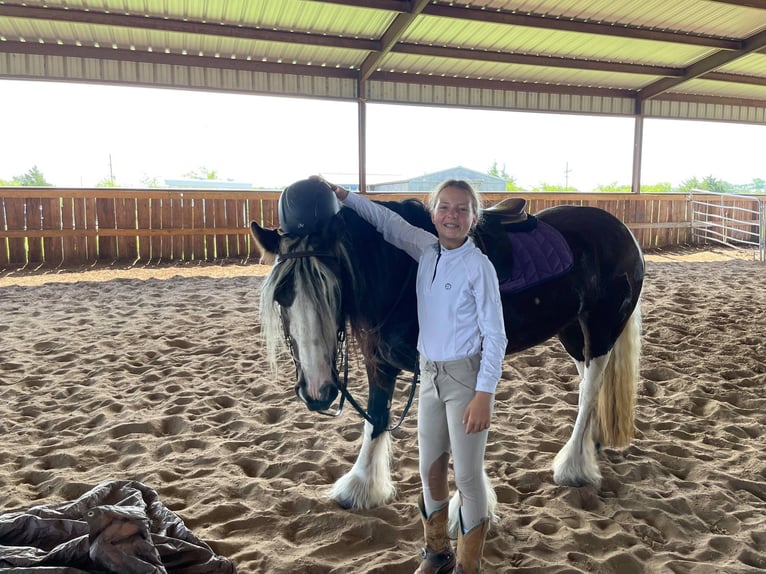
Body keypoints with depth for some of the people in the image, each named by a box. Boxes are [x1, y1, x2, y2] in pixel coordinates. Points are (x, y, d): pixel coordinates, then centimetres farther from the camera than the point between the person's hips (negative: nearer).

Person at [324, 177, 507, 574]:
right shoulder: (426, 249, 2)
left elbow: (495, 336, -15)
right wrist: (344, 195, 14)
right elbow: (389, 222, 18)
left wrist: (483, 396, -19)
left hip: (466, 377, -6)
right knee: (430, 469, 16)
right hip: (430, 375, 6)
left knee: (467, 475, 5)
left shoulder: (478, 266, -15)